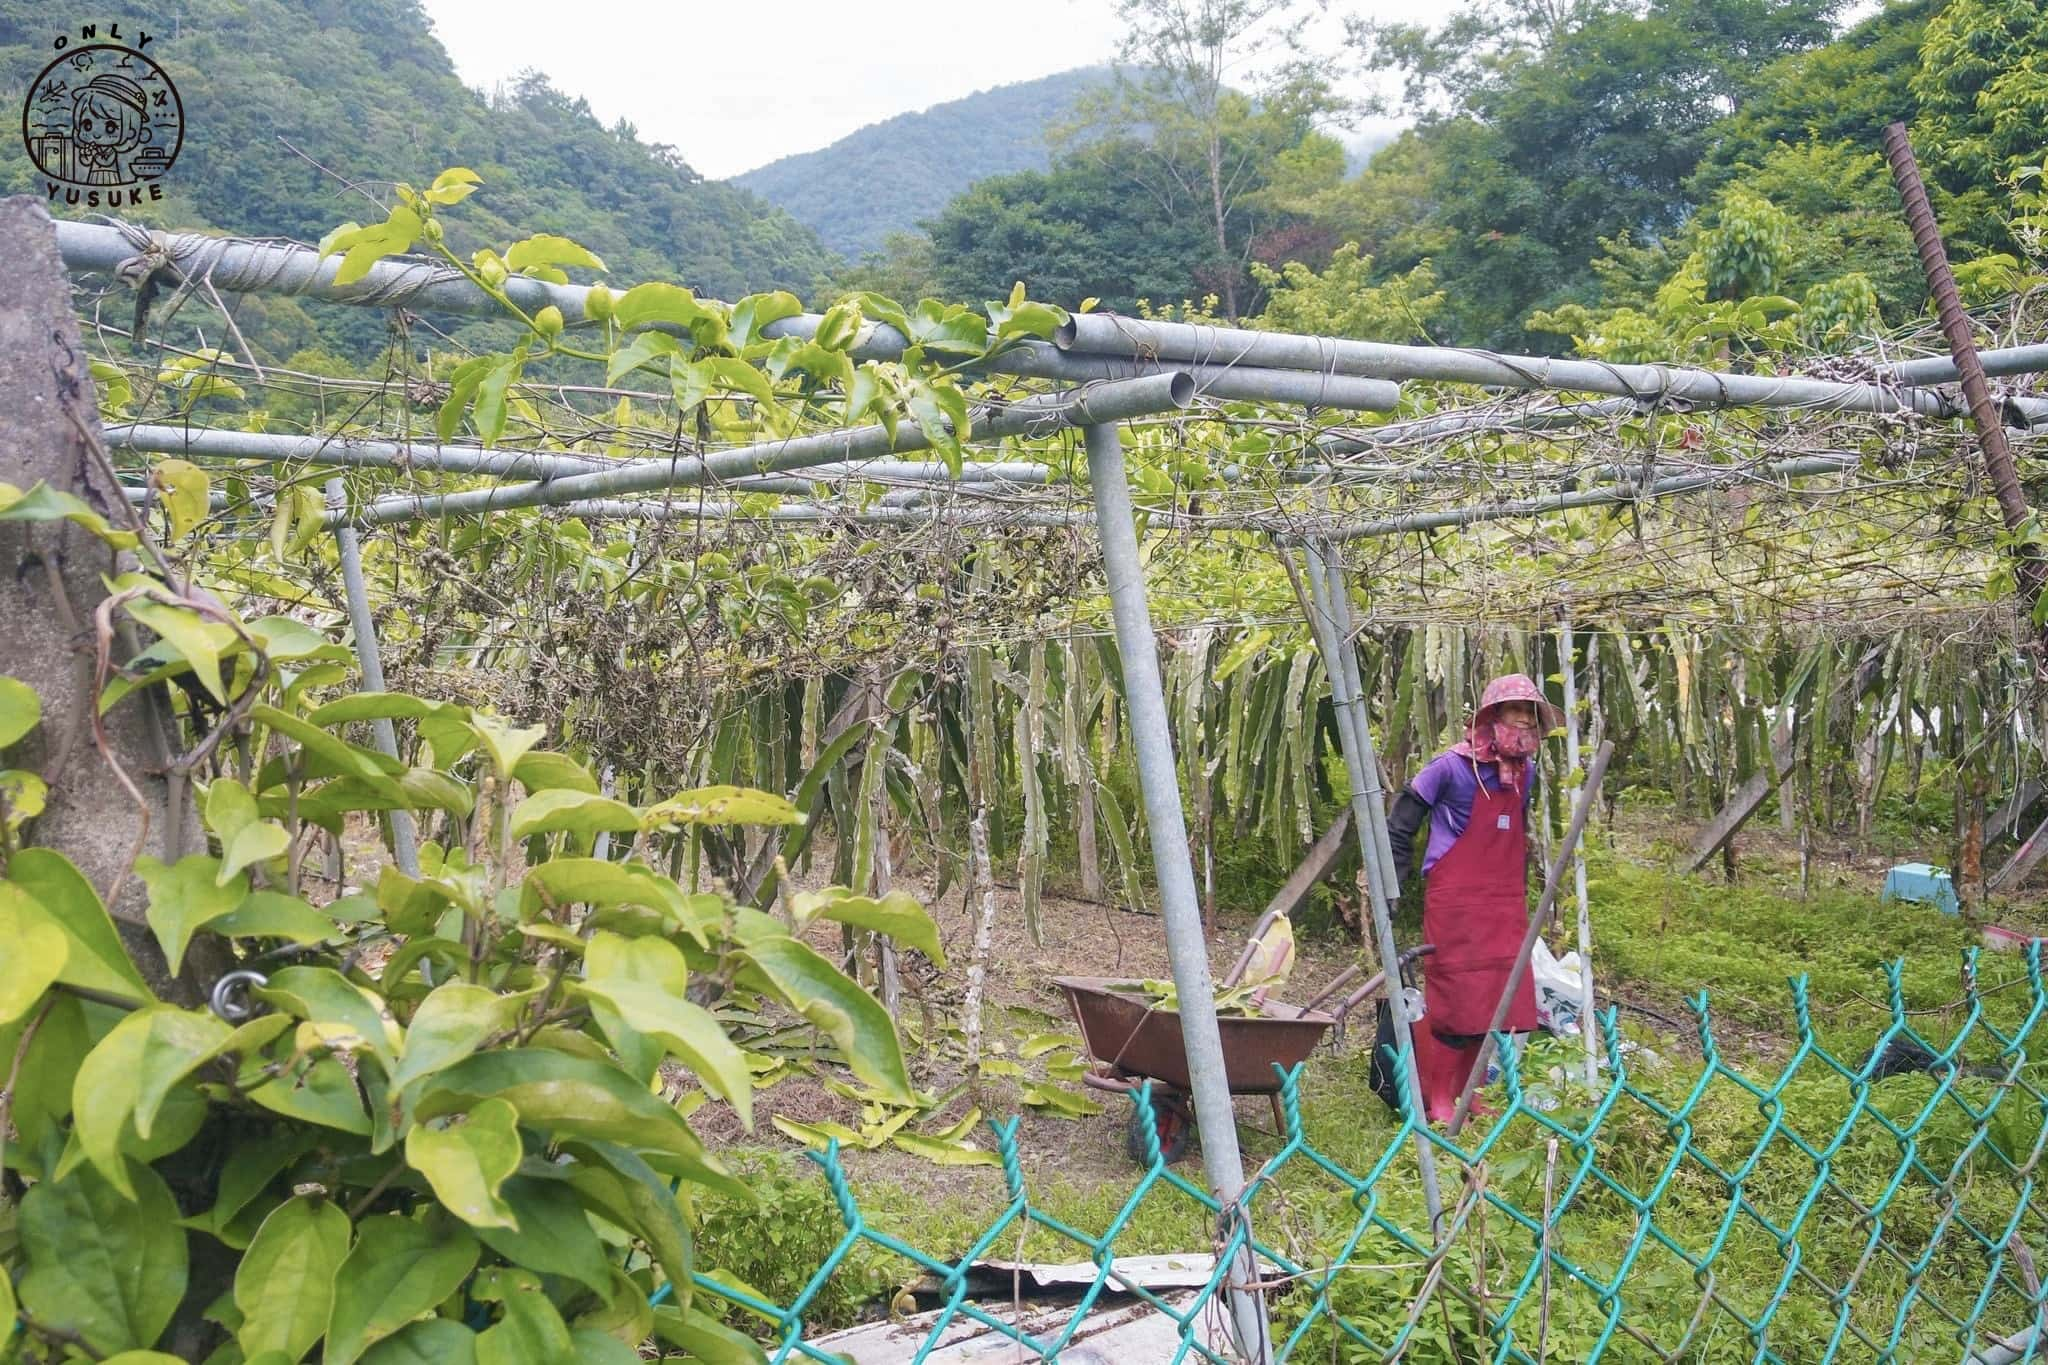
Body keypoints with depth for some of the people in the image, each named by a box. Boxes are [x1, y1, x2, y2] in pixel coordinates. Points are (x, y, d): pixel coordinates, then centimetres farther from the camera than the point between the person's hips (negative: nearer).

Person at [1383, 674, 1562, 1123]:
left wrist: (1521, 895, 23)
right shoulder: (1453, 767, -10)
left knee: (1496, 1003, 7)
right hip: (1454, 903, -6)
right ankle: (1436, 1102, 7)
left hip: (1504, 908, 6)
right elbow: (1399, 825, -4)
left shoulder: (1524, 772, 9)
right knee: (1452, 1002, -4)